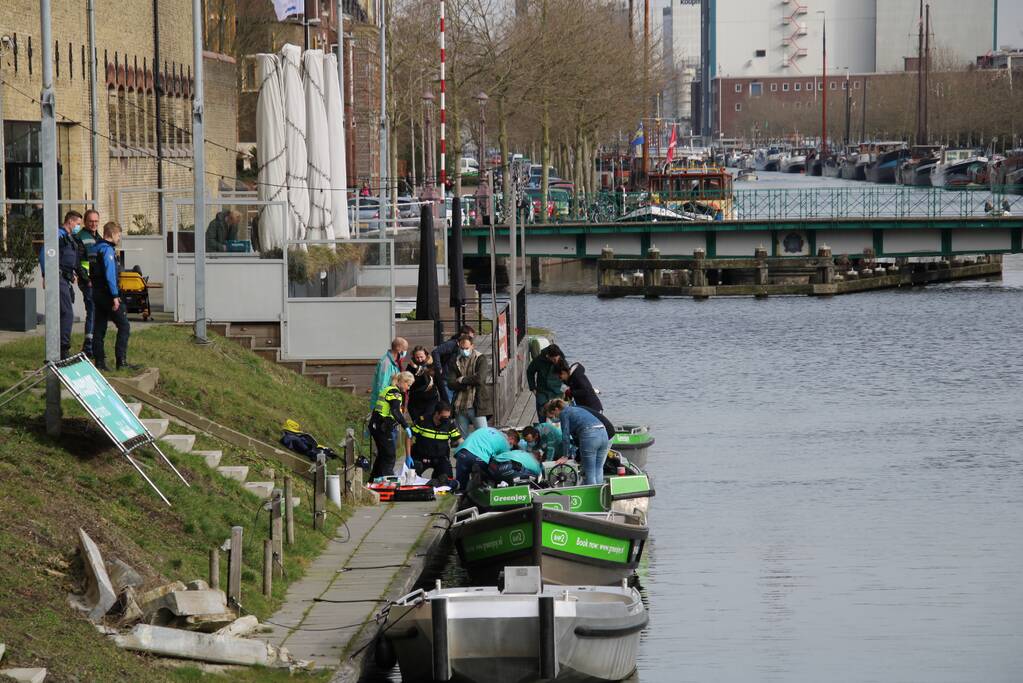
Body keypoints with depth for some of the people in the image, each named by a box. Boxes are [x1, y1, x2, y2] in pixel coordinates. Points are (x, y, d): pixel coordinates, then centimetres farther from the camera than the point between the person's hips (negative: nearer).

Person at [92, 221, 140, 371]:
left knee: (99, 329, 9)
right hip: (107, 294, -10)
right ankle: (121, 361, -11)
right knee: (124, 326, -6)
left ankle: (99, 361, 10)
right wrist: (115, 296, -21)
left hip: (97, 293, 10)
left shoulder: (97, 248, 15)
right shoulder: (108, 250, -14)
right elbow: (110, 274, -20)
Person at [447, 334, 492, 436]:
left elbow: (480, 378, -16)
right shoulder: (455, 362, 12)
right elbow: (451, 384, 1)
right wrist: (469, 382, -10)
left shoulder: (480, 359, 0)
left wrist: (463, 380, -5)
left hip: (477, 406, -4)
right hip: (460, 406, 4)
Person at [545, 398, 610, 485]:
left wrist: (566, 456, 14)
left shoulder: (564, 413, 7)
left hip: (590, 436, -8)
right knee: (598, 470, 12)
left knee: (589, 473, 0)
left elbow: (565, 435, 6)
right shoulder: (576, 409, 31)